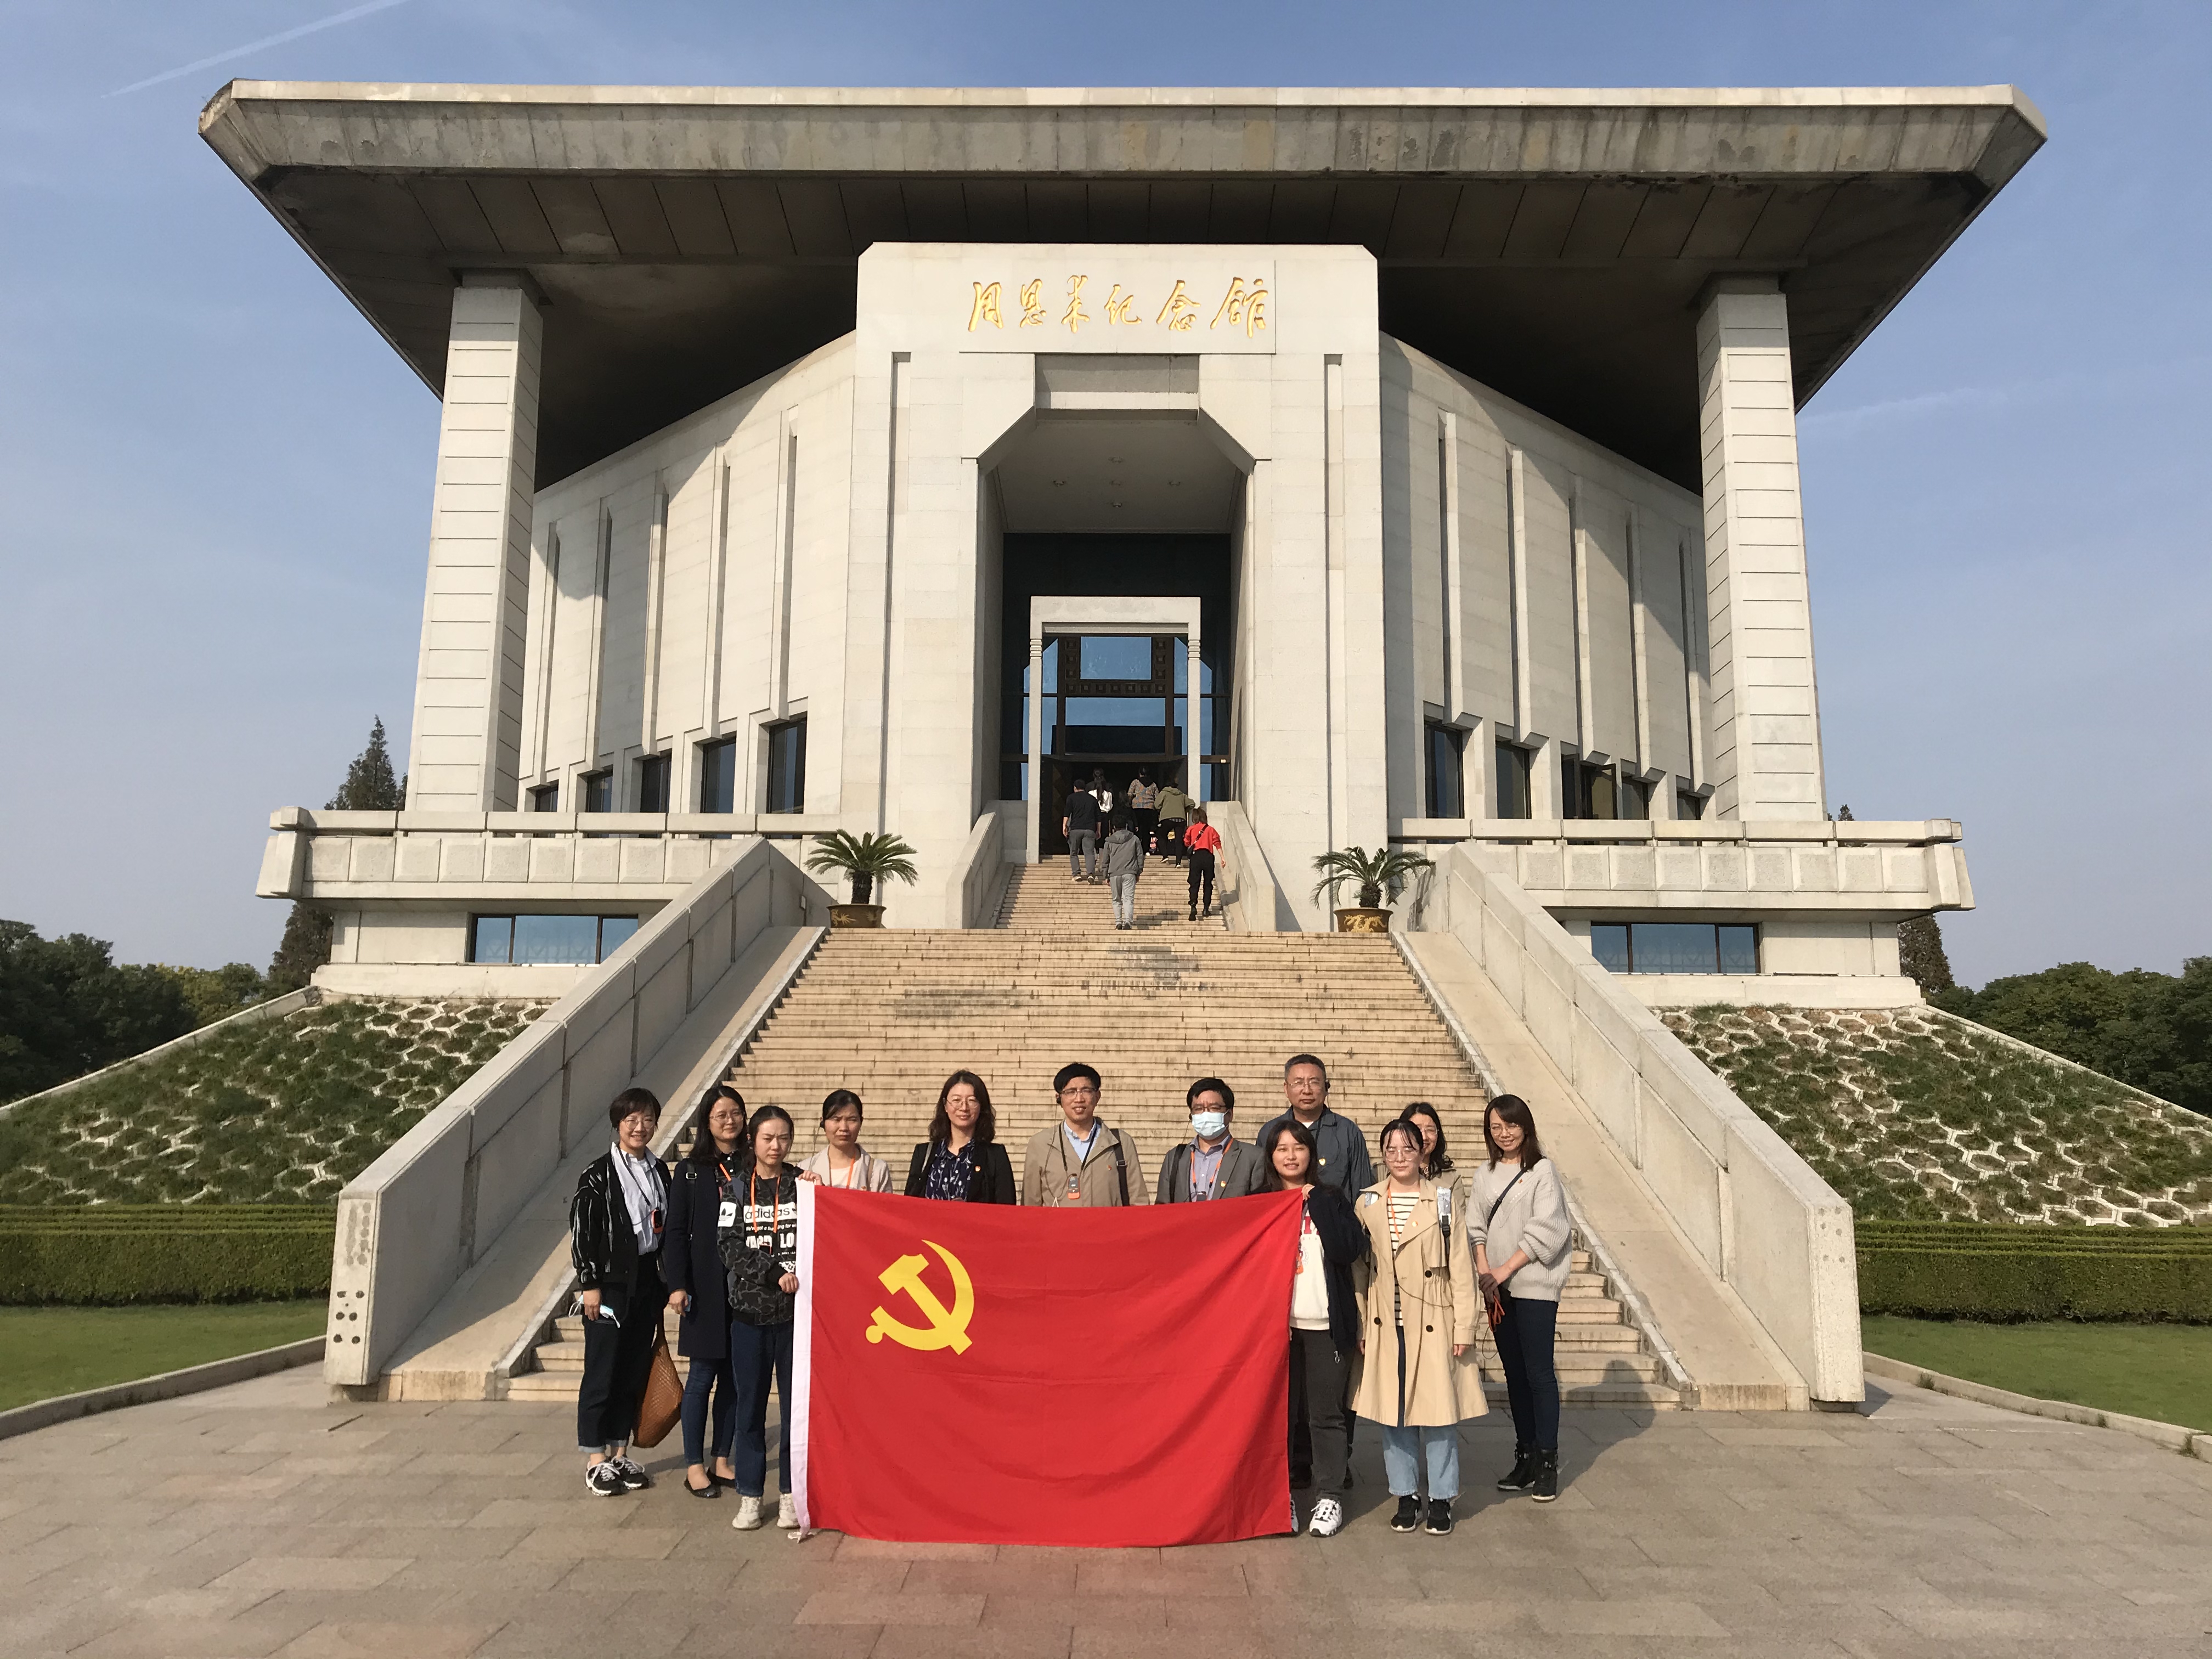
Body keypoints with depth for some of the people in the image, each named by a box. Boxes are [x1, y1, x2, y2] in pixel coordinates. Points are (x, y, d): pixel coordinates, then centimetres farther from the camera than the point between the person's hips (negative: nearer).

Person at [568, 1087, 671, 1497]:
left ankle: (620, 1454, 20)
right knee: (602, 1371, 1)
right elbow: (581, 1232, -9)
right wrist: (590, 1285, -12)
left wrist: (667, 1281, 11)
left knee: (636, 1370, 9)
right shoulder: (598, 1174, -7)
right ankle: (596, 1460, 11)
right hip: (611, 1281, -5)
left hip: (648, 1280, 5)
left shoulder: (659, 1170, 9)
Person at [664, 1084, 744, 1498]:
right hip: (707, 1286, -2)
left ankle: (722, 1461, 20)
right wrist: (678, 1284, -9)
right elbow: (676, 1231, -1)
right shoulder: (690, 1171, 1)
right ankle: (694, 1467, 13)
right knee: (703, 1374, 2)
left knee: (735, 1376, 7)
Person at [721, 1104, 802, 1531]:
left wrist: (800, 1280, -18)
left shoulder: (802, 1185, 3)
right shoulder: (736, 1188, 4)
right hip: (750, 1310, 1)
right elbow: (732, 1250, -4)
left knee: (796, 1401, 2)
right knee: (750, 1404, 6)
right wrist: (775, 1274, -15)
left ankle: (791, 1493, 14)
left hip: (795, 1311, -1)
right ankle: (750, 1496, 17)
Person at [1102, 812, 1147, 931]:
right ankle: (1128, 920, -24)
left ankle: (1118, 922, 3)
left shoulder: (1109, 841, 6)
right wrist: (1138, 872, 17)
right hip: (1129, 873, -1)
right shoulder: (1134, 839, 6)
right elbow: (1140, 856, 8)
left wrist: (1106, 876, 16)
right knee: (1129, 899, -6)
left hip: (1114, 873, 1)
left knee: (1117, 900, 13)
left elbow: (1105, 860, 9)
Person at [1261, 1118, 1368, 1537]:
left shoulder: (1330, 1200, 5)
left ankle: (1329, 1496, 13)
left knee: (1325, 1413, 3)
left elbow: (1350, 1248, -10)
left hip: (1326, 1324, -1)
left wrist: (1317, 1202, -10)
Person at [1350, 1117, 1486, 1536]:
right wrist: (1360, 1328, 3)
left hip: (1433, 1325, -2)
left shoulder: (1443, 1201, -1)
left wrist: (1464, 1328, -5)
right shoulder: (1367, 1203, 5)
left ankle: (1441, 1500, 16)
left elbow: (1461, 1269, -1)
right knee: (1392, 1412, 7)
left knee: (1438, 1413, 1)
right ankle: (1407, 1498, 21)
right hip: (1385, 1326, 2)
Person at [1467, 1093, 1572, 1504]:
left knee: (1539, 1373, -4)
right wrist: (1484, 1272, -8)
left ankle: (1548, 1461, 4)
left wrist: (1506, 1269, -13)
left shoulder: (1542, 1171, -5)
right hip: (1498, 1287, 5)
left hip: (1534, 1285, -5)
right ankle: (1525, 1457, 19)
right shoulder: (1484, 1175, 11)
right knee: (1515, 1373, 10)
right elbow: (1476, 1228, 7)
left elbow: (1544, 1230, -11)